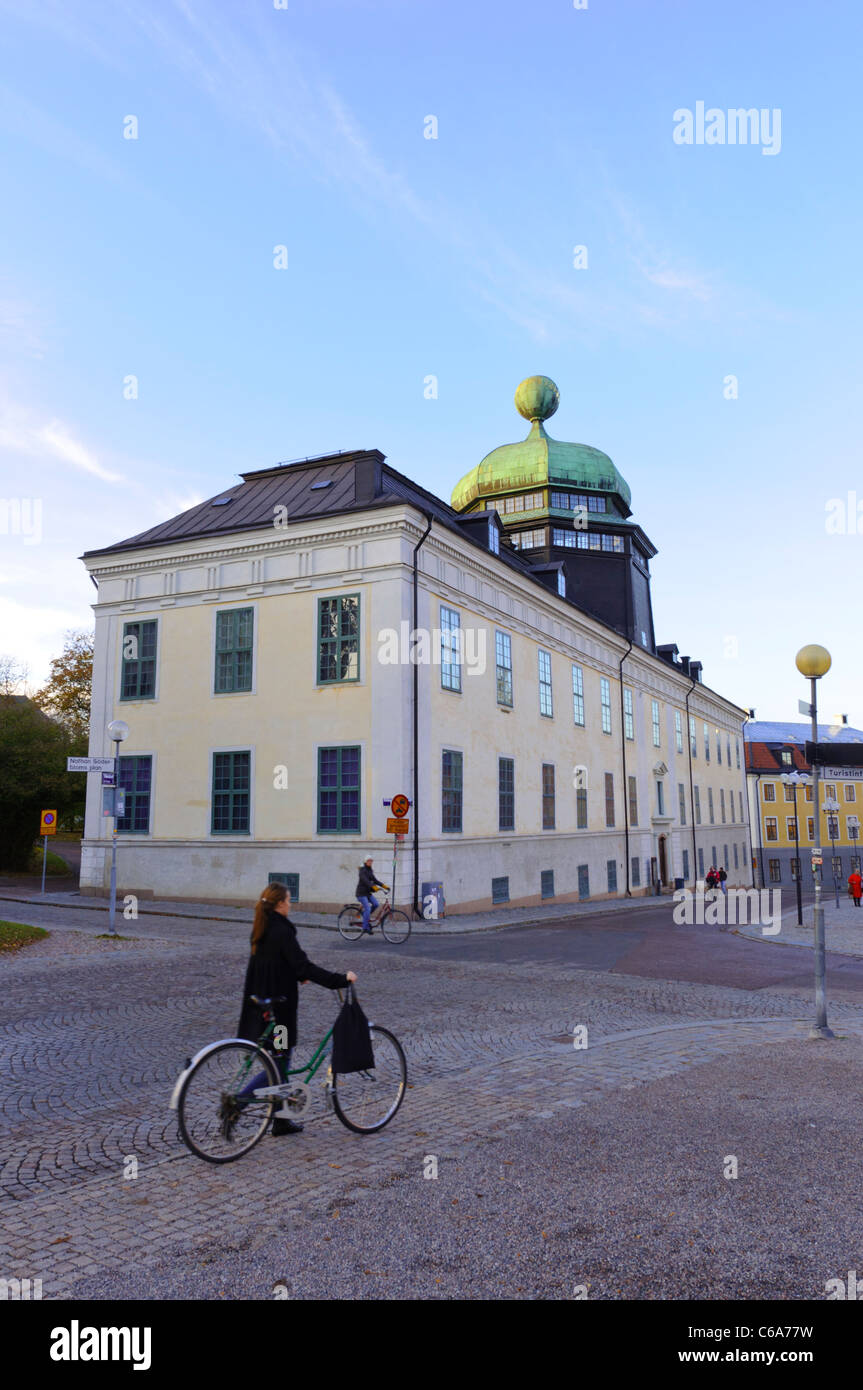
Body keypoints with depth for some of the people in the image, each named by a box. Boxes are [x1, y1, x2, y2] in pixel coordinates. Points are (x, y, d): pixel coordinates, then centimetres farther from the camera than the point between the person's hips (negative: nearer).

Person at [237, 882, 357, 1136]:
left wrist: (301, 975, 25)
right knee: (279, 1064, 2)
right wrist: (341, 979, -22)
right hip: (279, 1008, -9)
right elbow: (304, 967, -24)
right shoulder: (282, 931, -19)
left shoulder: (261, 930, 8)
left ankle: (281, 1121, 22)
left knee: (280, 1062, 16)